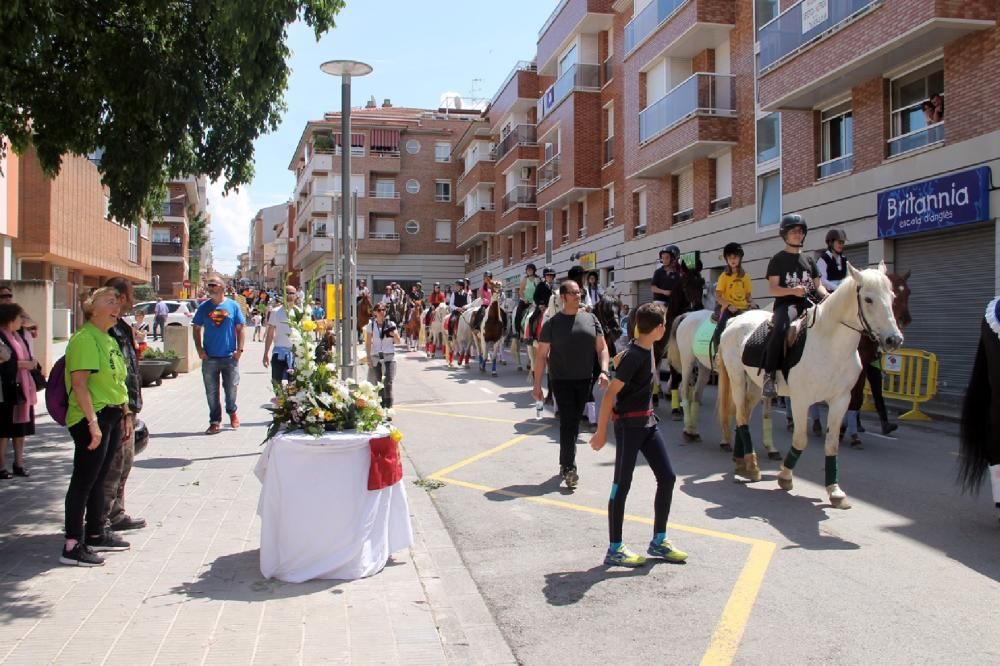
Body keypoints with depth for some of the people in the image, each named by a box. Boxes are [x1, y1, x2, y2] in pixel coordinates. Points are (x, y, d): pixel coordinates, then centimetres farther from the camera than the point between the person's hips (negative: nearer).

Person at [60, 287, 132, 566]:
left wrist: (126, 415, 19)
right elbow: (79, 383, -21)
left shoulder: (109, 340, 16)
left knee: (98, 479, 17)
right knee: (83, 481, -5)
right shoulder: (84, 339, -14)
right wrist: (92, 422, -25)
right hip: (92, 418, -9)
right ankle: (73, 545, 1)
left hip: (112, 417, 9)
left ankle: (96, 534, 27)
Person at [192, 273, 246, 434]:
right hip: (209, 358, 1)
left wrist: (239, 349, -5)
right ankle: (215, 421, 15)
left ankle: (232, 412, 33)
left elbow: (240, 328, 4)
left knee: (231, 388, 7)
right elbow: (196, 329, 9)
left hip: (230, 357, -1)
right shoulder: (204, 307, 4)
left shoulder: (233, 306, 2)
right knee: (211, 392, 4)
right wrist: (199, 349, -2)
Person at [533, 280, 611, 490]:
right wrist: (537, 384, -6)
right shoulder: (552, 323, -3)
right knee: (568, 422, -9)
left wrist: (604, 371, -8)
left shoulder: (590, 319, 6)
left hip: (584, 380, 4)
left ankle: (565, 463, 25)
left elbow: (602, 347, 8)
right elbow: (541, 355, -2)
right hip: (561, 380, -4)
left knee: (574, 423, 12)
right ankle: (569, 468, -8)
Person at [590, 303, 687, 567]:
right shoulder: (634, 357, -21)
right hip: (628, 425, -9)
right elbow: (610, 394, -22)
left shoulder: (645, 349, 5)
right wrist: (601, 432, -20)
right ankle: (614, 550, 7)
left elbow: (618, 360, 23)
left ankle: (659, 541, 19)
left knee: (667, 477, 7)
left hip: (647, 422, 9)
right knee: (622, 485, -2)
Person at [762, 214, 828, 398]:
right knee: (780, 329, -36)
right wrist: (793, 291, -19)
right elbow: (772, 289, -2)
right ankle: (769, 375, -31)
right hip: (785, 304, -5)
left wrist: (826, 296, -5)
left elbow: (818, 285, 17)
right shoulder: (778, 260, 6)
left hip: (808, 304, 5)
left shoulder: (809, 260, 21)